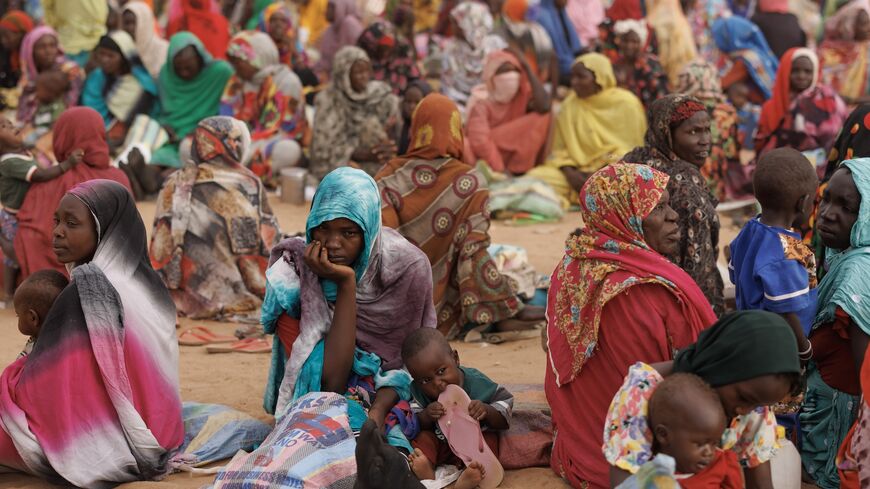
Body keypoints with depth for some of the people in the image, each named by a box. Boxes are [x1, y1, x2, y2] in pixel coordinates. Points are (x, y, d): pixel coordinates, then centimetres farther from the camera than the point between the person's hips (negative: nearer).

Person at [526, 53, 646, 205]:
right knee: (536, 176, -21)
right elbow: (559, 149, 11)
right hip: (578, 171, 3)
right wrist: (569, 173, -10)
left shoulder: (626, 103, -1)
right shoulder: (570, 104, 9)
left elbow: (632, 152, -1)